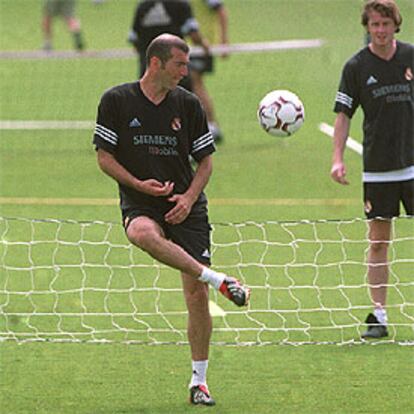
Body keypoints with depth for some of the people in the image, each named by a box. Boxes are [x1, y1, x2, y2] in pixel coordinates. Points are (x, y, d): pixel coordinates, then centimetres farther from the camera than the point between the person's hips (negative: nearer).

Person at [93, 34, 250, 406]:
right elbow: (105, 157, 2)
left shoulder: (188, 105, 5)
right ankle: (219, 280, -36)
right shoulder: (117, 101, -1)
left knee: (196, 294, -4)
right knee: (144, 234, -40)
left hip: (185, 207, 2)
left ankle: (199, 381, 9)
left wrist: (189, 197, -7)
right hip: (139, 205, -2)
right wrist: (139, 184, -14)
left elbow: (206, 161, 11)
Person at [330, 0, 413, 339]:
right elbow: (344, 114, 1)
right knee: (378, 241, 2)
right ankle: (379, 315, 7)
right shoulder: (357, 66, -1)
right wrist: (338, 158, -9)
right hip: (377, 167, 0)